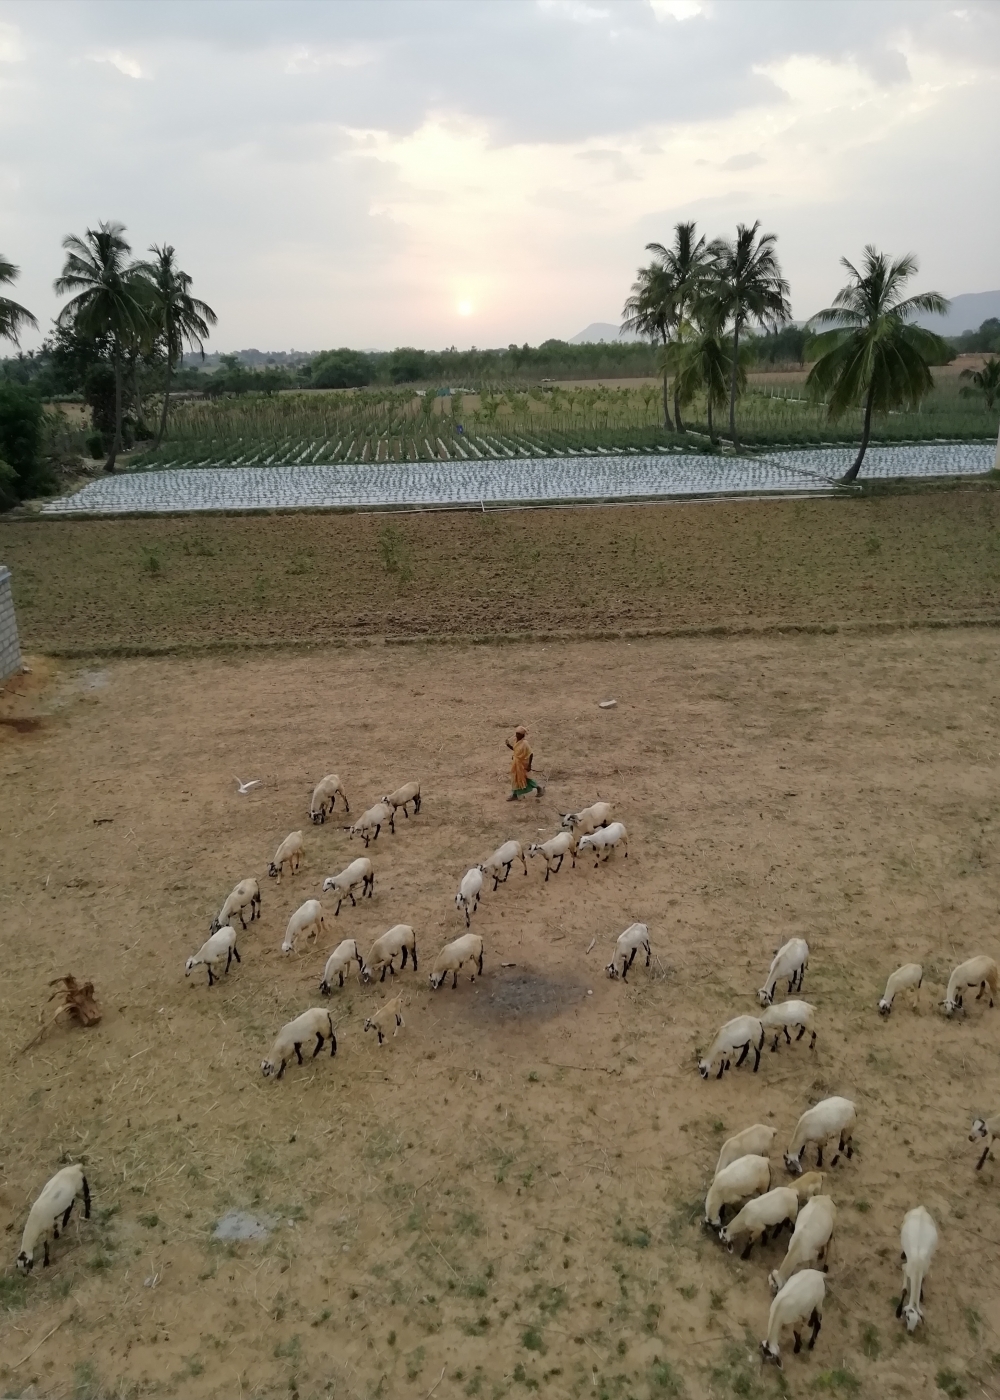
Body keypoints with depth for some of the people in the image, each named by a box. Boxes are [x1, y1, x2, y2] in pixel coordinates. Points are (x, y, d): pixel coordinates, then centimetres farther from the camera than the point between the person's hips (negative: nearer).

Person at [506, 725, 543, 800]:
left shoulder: (525, 743, -26)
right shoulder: (516, 740, -2)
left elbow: (530, 754, -22)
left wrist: (529, 765, -22)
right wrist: (508, 745, -3)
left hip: (523, 764, -8)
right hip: (516, 763, 8)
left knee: (526, 779, 8)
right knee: (515, 779, 13)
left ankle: (539, 788, 28)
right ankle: (514, 795, 24)